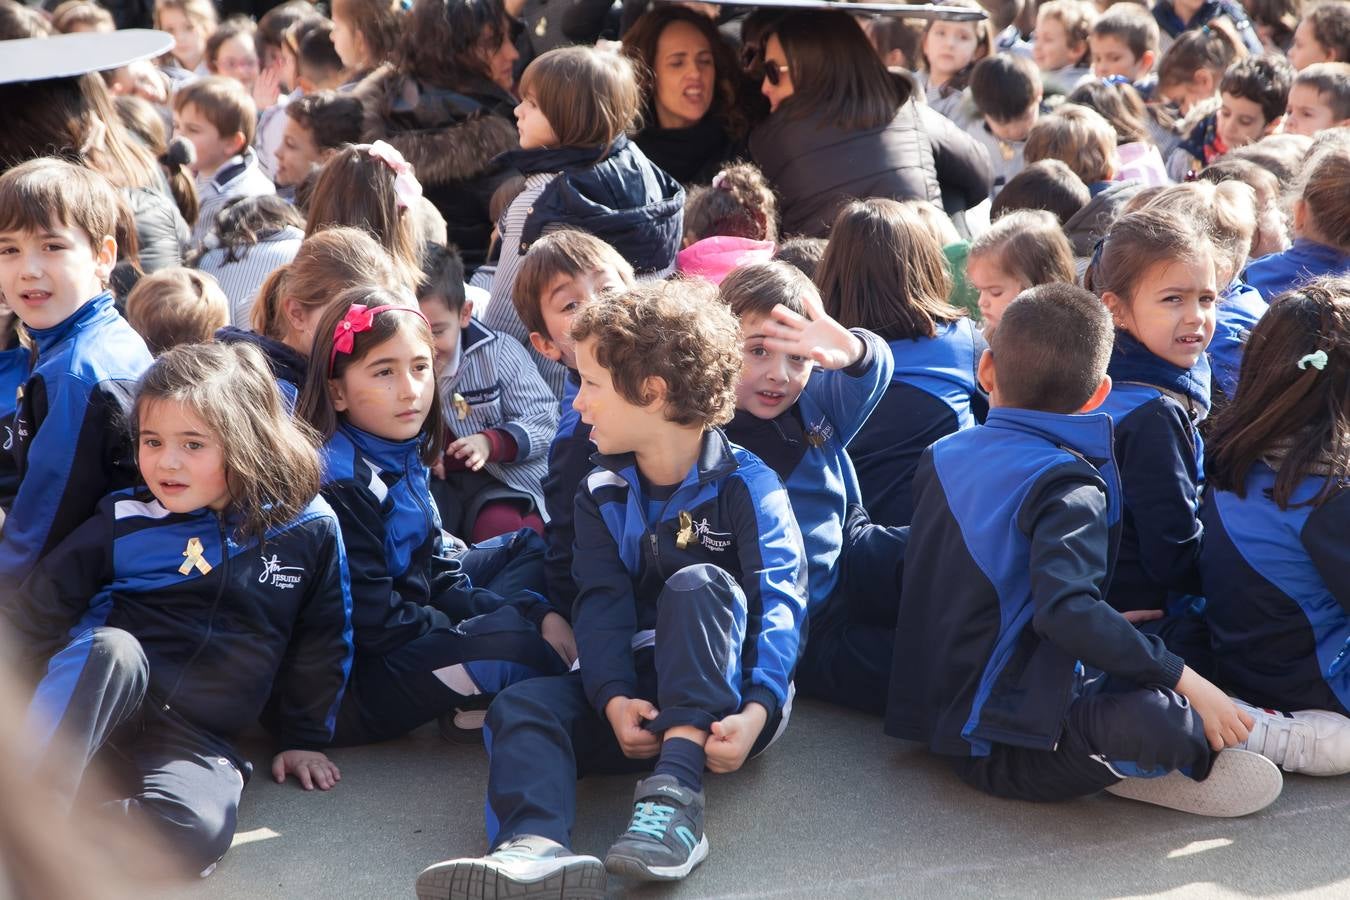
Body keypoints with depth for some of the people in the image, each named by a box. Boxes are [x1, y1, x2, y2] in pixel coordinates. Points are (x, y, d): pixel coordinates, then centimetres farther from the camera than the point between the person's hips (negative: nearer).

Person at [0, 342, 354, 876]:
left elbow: (323, 644, 12)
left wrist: (303, 739, 14)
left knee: (195, 831, -34)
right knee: (112, 646, -37)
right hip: (102, 690, 0)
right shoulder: (124, 522, 1)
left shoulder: (309, 530, 1)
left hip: (201, 736, 0)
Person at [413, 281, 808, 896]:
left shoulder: (745, 486, -7)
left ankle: (677, 794, -41)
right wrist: (614, 698, -21)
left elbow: (779, 603, -17)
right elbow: (602, 604, -3)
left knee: (698, 585, -30)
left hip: (723, 699, -4)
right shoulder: (603, 495, 9)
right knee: (522, 706, -21)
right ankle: (536, 842, -52)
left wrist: (758, 710, -32)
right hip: (635, 691, 4)